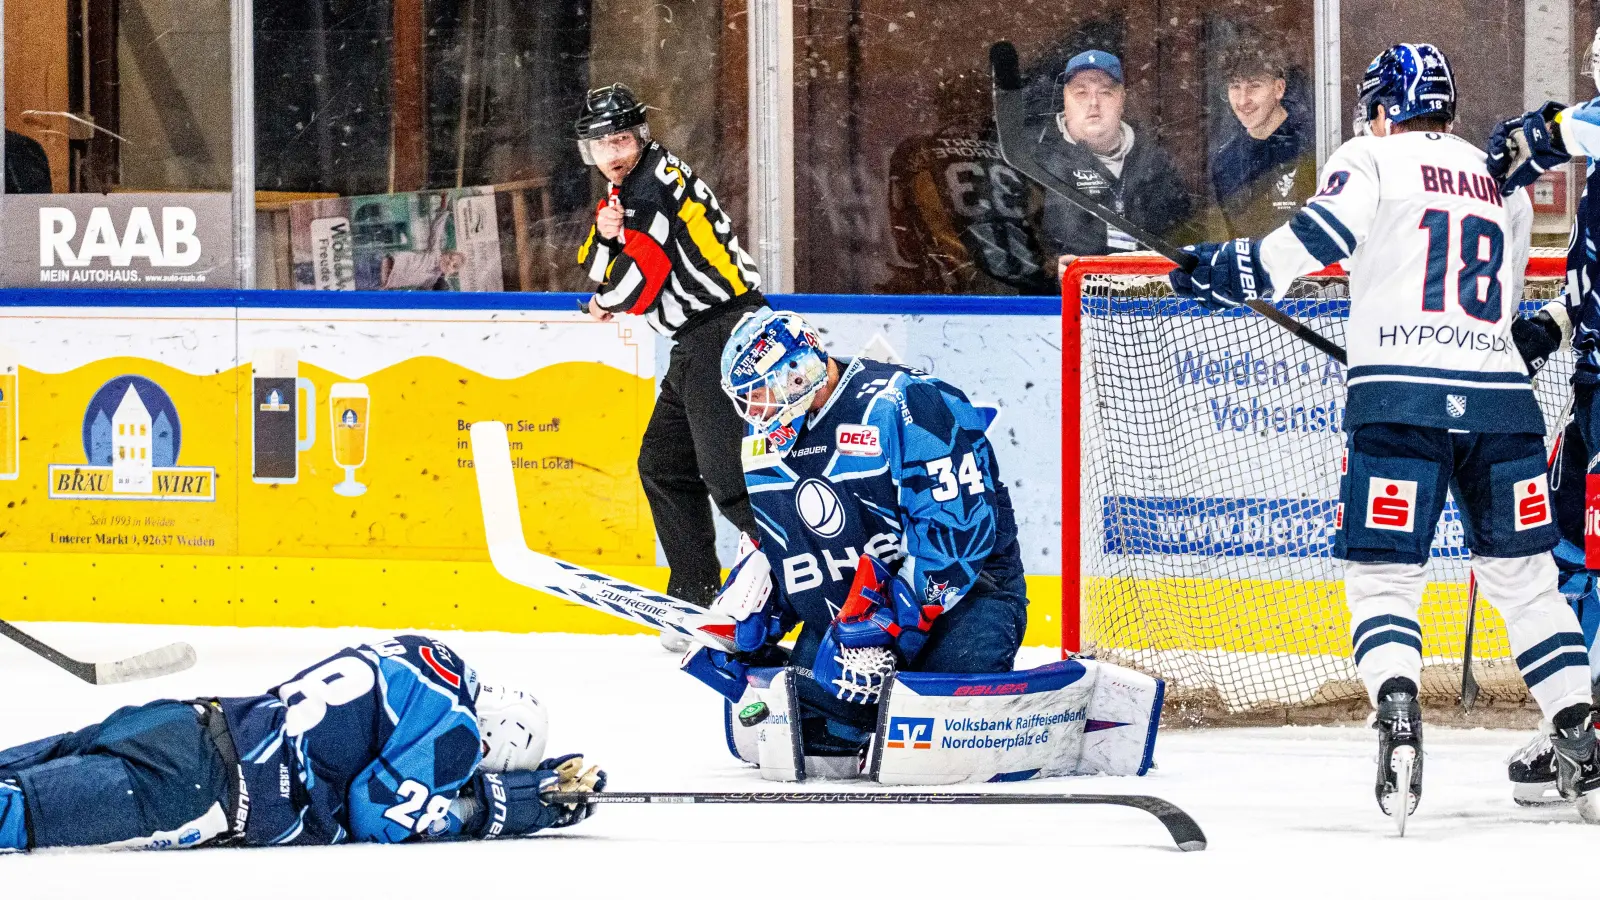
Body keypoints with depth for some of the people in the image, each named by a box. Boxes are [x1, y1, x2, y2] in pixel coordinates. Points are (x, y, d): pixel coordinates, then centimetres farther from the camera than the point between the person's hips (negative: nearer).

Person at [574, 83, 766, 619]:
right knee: (663, 465, 12)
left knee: (726, 472, -18)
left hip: (723, 329, -11)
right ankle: (696, 594, 15)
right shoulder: (625, 194, 20)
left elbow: (641, 273, -14)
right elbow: (599, 271, 14)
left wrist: (607, 304, 6)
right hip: (698, 343, 11)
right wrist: (605, 234, -8)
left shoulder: (655, 180, -10)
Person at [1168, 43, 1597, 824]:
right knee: (1522, 573, 14)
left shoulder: (1374, 158, 6)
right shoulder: (1501, 183, 23)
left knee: (1384, 575, -1)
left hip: (1400, 399, -4)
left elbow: (1318, 237, -9)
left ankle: (1397, 715, -25)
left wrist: (1228, 270, -1)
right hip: (1500, 396, 4)